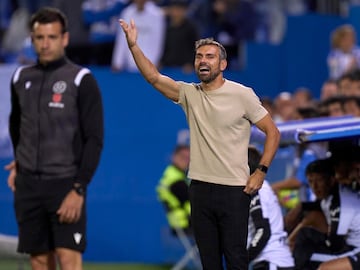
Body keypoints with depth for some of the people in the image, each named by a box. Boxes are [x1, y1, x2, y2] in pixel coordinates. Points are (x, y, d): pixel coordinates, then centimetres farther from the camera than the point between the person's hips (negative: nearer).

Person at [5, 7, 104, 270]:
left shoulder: (81, 80, -6)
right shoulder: (21, 78, 9)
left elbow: (94, 139, -9)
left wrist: (78, 189, -15)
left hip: (65, 183, -5)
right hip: (28, 186, 5)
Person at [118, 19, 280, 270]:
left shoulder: (242, 94, -5)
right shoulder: (189, 94, 6)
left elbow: (273, 131, -1)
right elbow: (153, 77, -5)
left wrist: (261, 171, -9)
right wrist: (133, 46, -17)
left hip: (233, 190, -4)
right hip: (200, 189, 4)